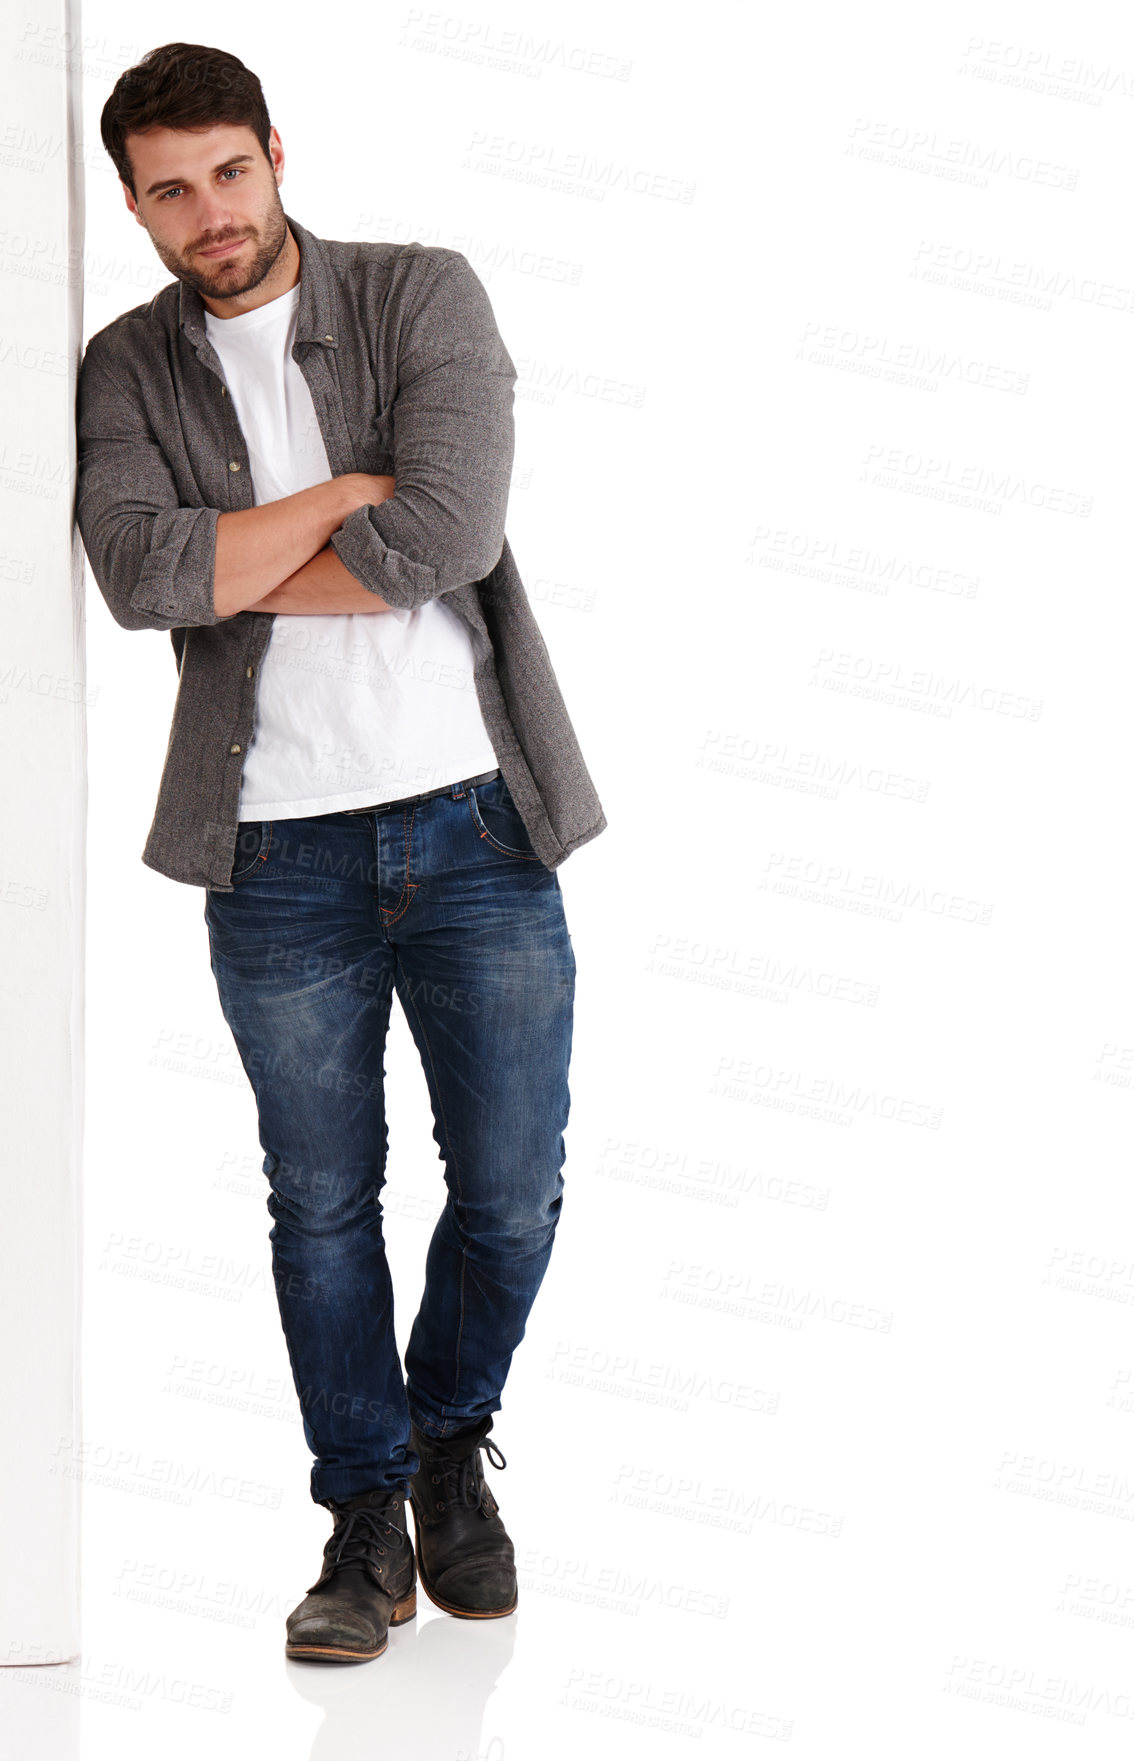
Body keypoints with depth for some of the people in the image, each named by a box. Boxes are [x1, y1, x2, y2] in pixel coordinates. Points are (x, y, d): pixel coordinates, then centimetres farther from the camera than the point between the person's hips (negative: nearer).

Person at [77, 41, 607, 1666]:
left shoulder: (425, 297, -1)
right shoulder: (124, 372, 5)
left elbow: (448, 536, -16)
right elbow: (138, 574, -14)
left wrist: (233, 567, -9)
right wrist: (350, 494, -13)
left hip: (473, 819, -1)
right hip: (283, 848, 1)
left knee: (514, 1191, 5)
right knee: (324, 1203, 8)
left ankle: (453, 1444, 32)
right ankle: (368, 1519, 24)